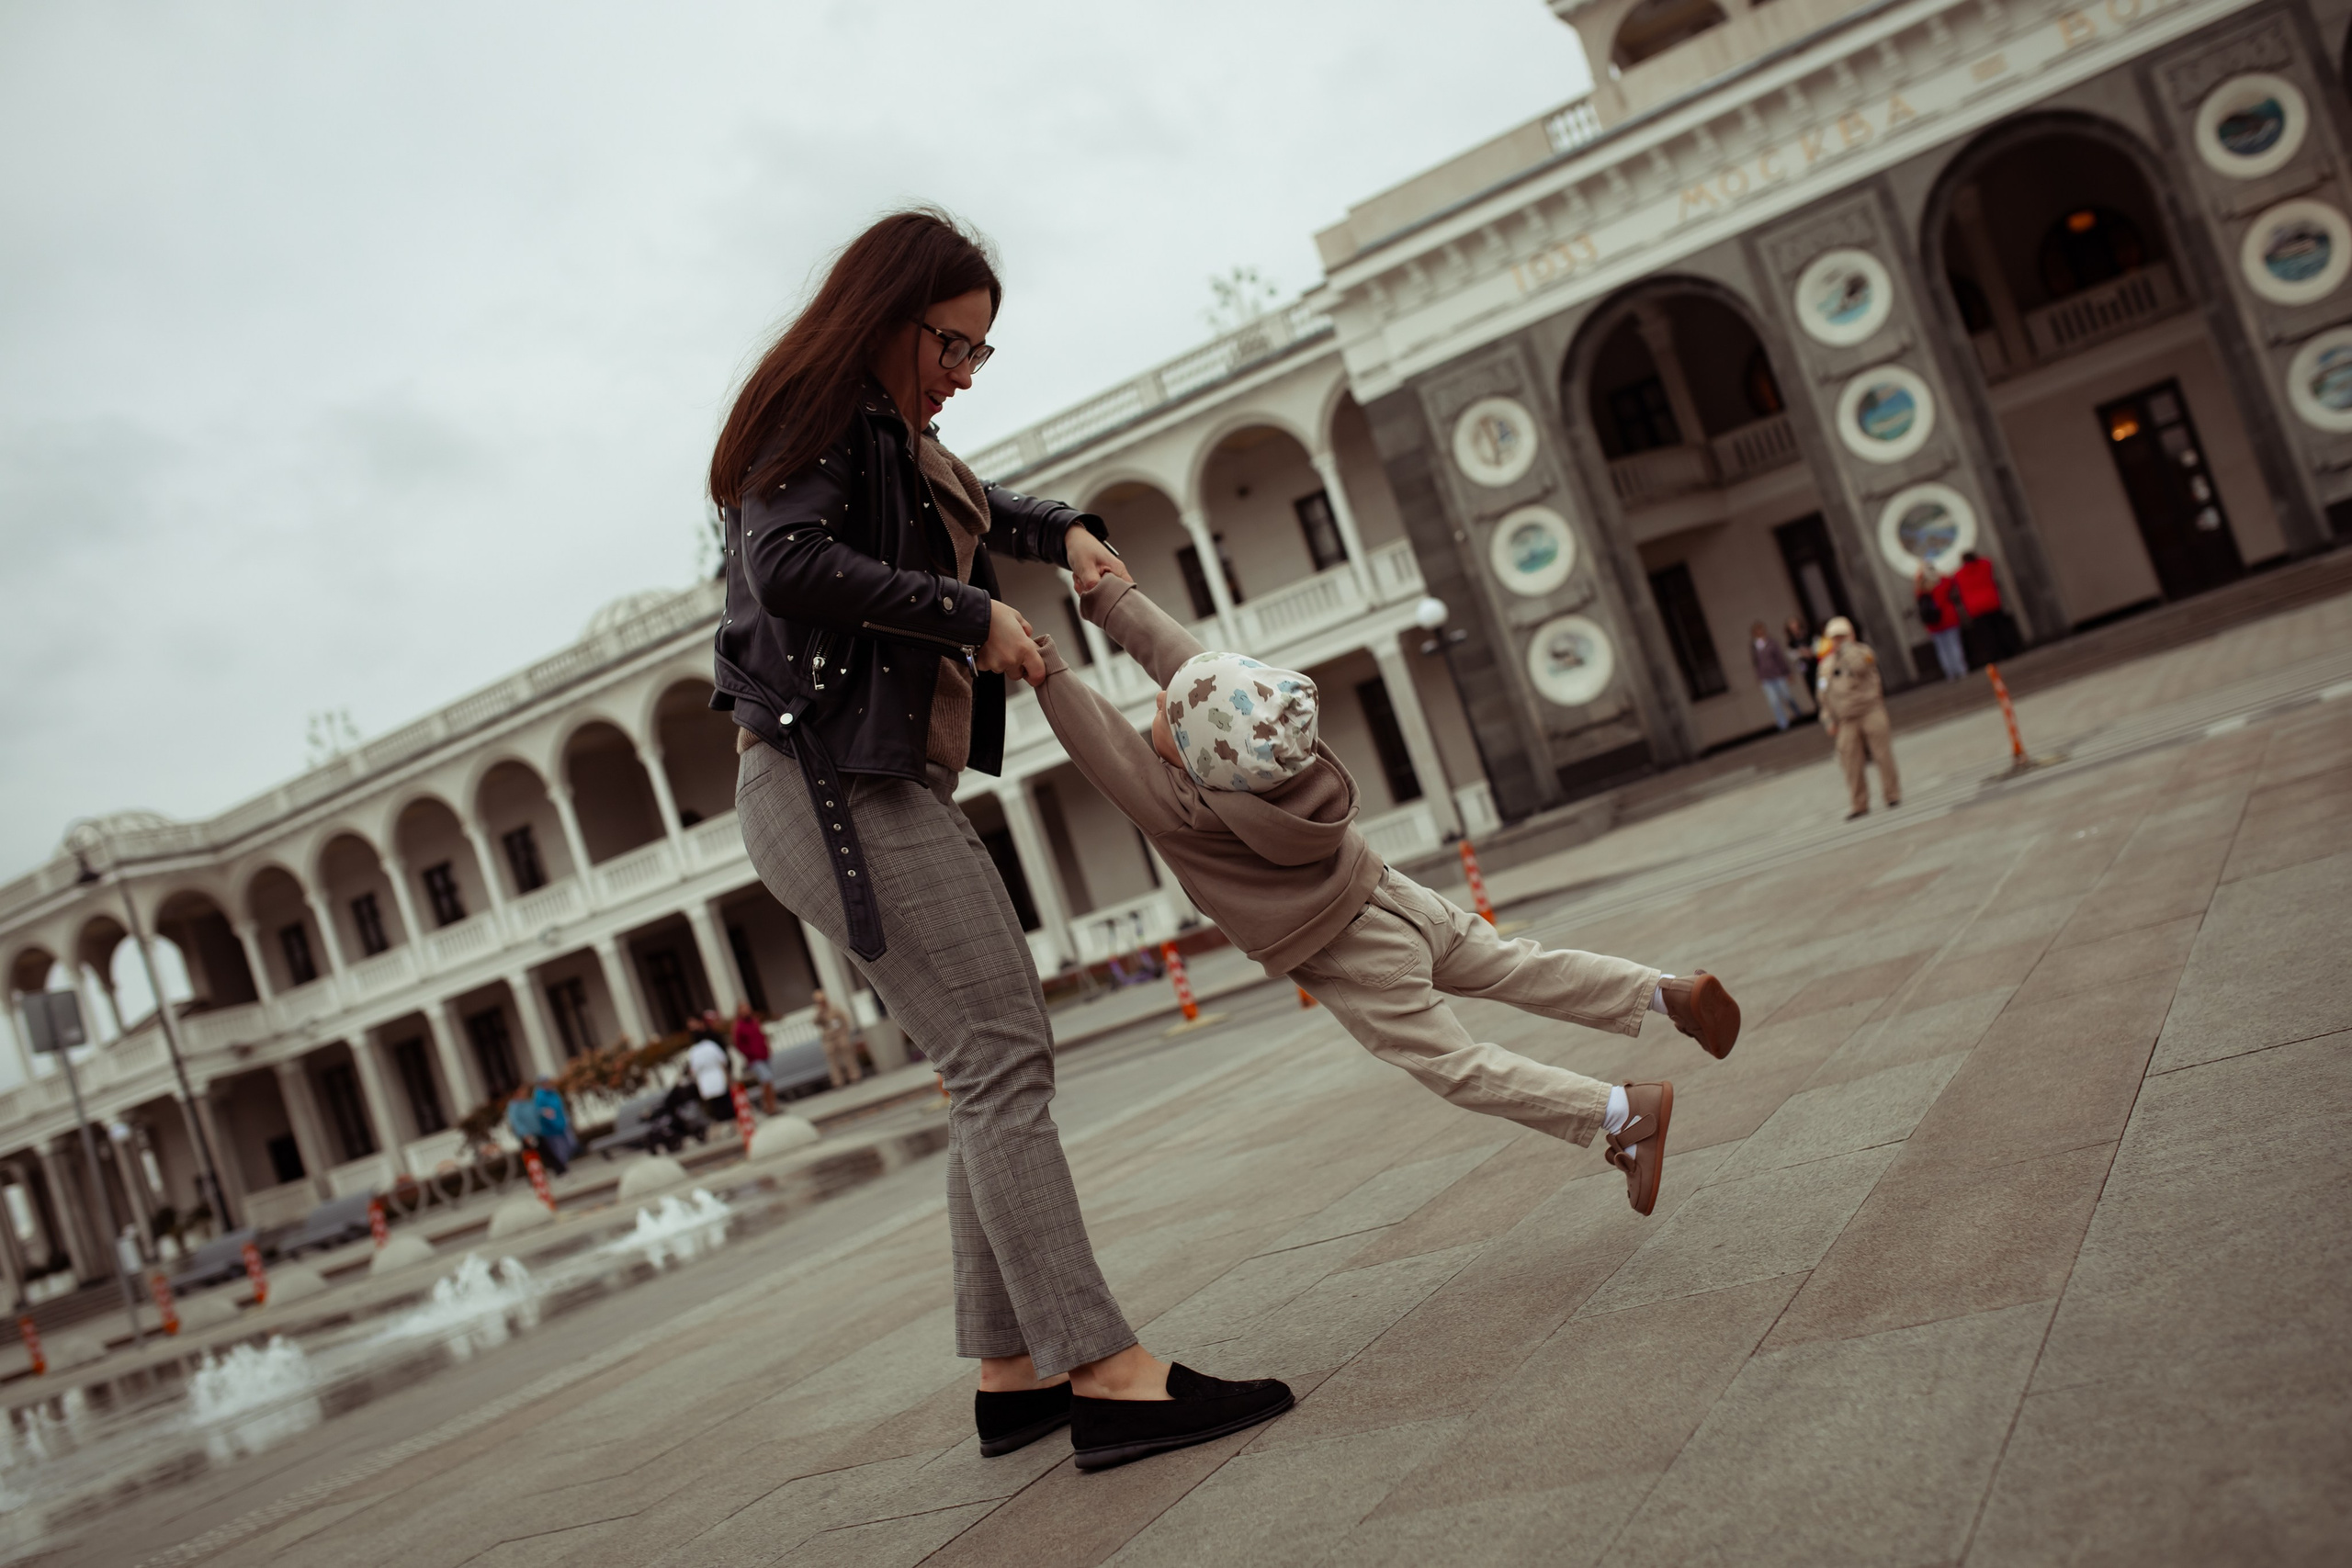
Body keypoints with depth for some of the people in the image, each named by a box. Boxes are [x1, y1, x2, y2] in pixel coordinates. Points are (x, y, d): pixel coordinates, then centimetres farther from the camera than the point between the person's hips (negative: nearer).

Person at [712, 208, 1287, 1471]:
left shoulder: (893, 436, 24)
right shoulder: (815, 416, -5)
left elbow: (966, 505, 44)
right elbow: (790, 561, -22)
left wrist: (1062, 531, 25)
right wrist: (971, 614, -15)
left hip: (887, 782, 10)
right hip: (830, 780, -10)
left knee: (1000, 1060, 8)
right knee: (999, 1054, -15)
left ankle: (1010, 1372, 12)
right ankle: (1105, 1376, -16)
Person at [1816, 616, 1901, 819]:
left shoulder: (1862, 651, 3)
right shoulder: (1827, 664, 14)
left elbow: (1859, 666, -21)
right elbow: (1824, 695, 16)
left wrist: (1848, 646, -10)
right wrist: (1829, 720, 8)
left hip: (1871, 711, -3)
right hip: (1847, 719, 3)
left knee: (1883, 754, -3)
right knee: (1851, 762, -2)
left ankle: (1892, 795, 7)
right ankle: (1860, 804, 4)